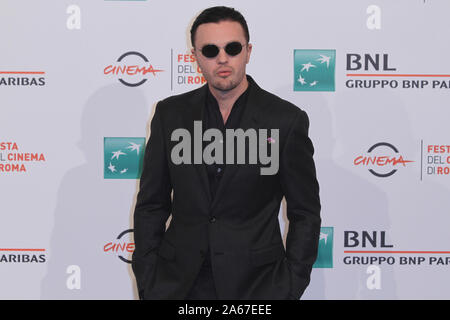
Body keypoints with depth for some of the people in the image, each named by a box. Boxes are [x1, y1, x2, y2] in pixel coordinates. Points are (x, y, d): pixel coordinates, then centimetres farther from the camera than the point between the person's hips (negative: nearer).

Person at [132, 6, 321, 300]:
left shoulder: (287, 120, -6)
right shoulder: (170, 113, 2)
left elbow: (305, 214, -1)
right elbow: (151, 205, 6)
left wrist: (289, 290, -6)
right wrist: (147, 285, 1)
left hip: (255, 286, -2)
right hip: (177, 284, 2)